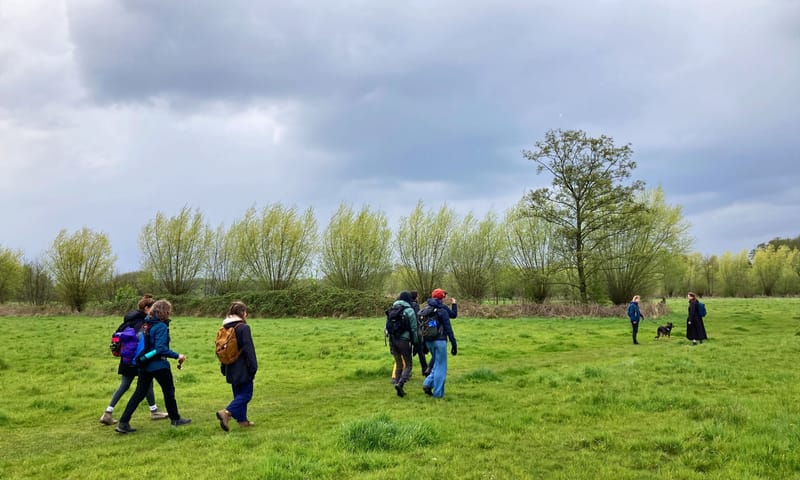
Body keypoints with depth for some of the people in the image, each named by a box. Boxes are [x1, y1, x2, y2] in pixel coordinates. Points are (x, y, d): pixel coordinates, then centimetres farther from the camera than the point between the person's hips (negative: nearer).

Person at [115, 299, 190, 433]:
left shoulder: (146, 324, 6)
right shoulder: (161, 327, -17)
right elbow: (161, 348, -25)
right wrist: (177, 355, -20)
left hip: (144, 365, 7)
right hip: (159, 366, -7)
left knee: (139, 393, 9)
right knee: (169, 391, 11)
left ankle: (123, 423, 4)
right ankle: (175, 419, 23)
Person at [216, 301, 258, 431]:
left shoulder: (225, 328, 9)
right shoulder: (243, 328, -15)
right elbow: (248, 349, -17)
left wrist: (223, 367, 22)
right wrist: (253, 366, -11)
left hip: (231, 368, 8)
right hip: (243, 369, -8)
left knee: (238, 394, 16)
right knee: (246, 394, -2)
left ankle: (242, 420, 19)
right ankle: (226, 412, -19)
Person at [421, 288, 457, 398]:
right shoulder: (442, 310, -13)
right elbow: (448, 329, -13)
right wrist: (454, 344, -10)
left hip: (429, 341, 7)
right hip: (440, 341, -7)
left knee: (437, 364, 21)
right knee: (440, 366, 2)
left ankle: (428, 384, 9)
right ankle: (438, 392, 6)